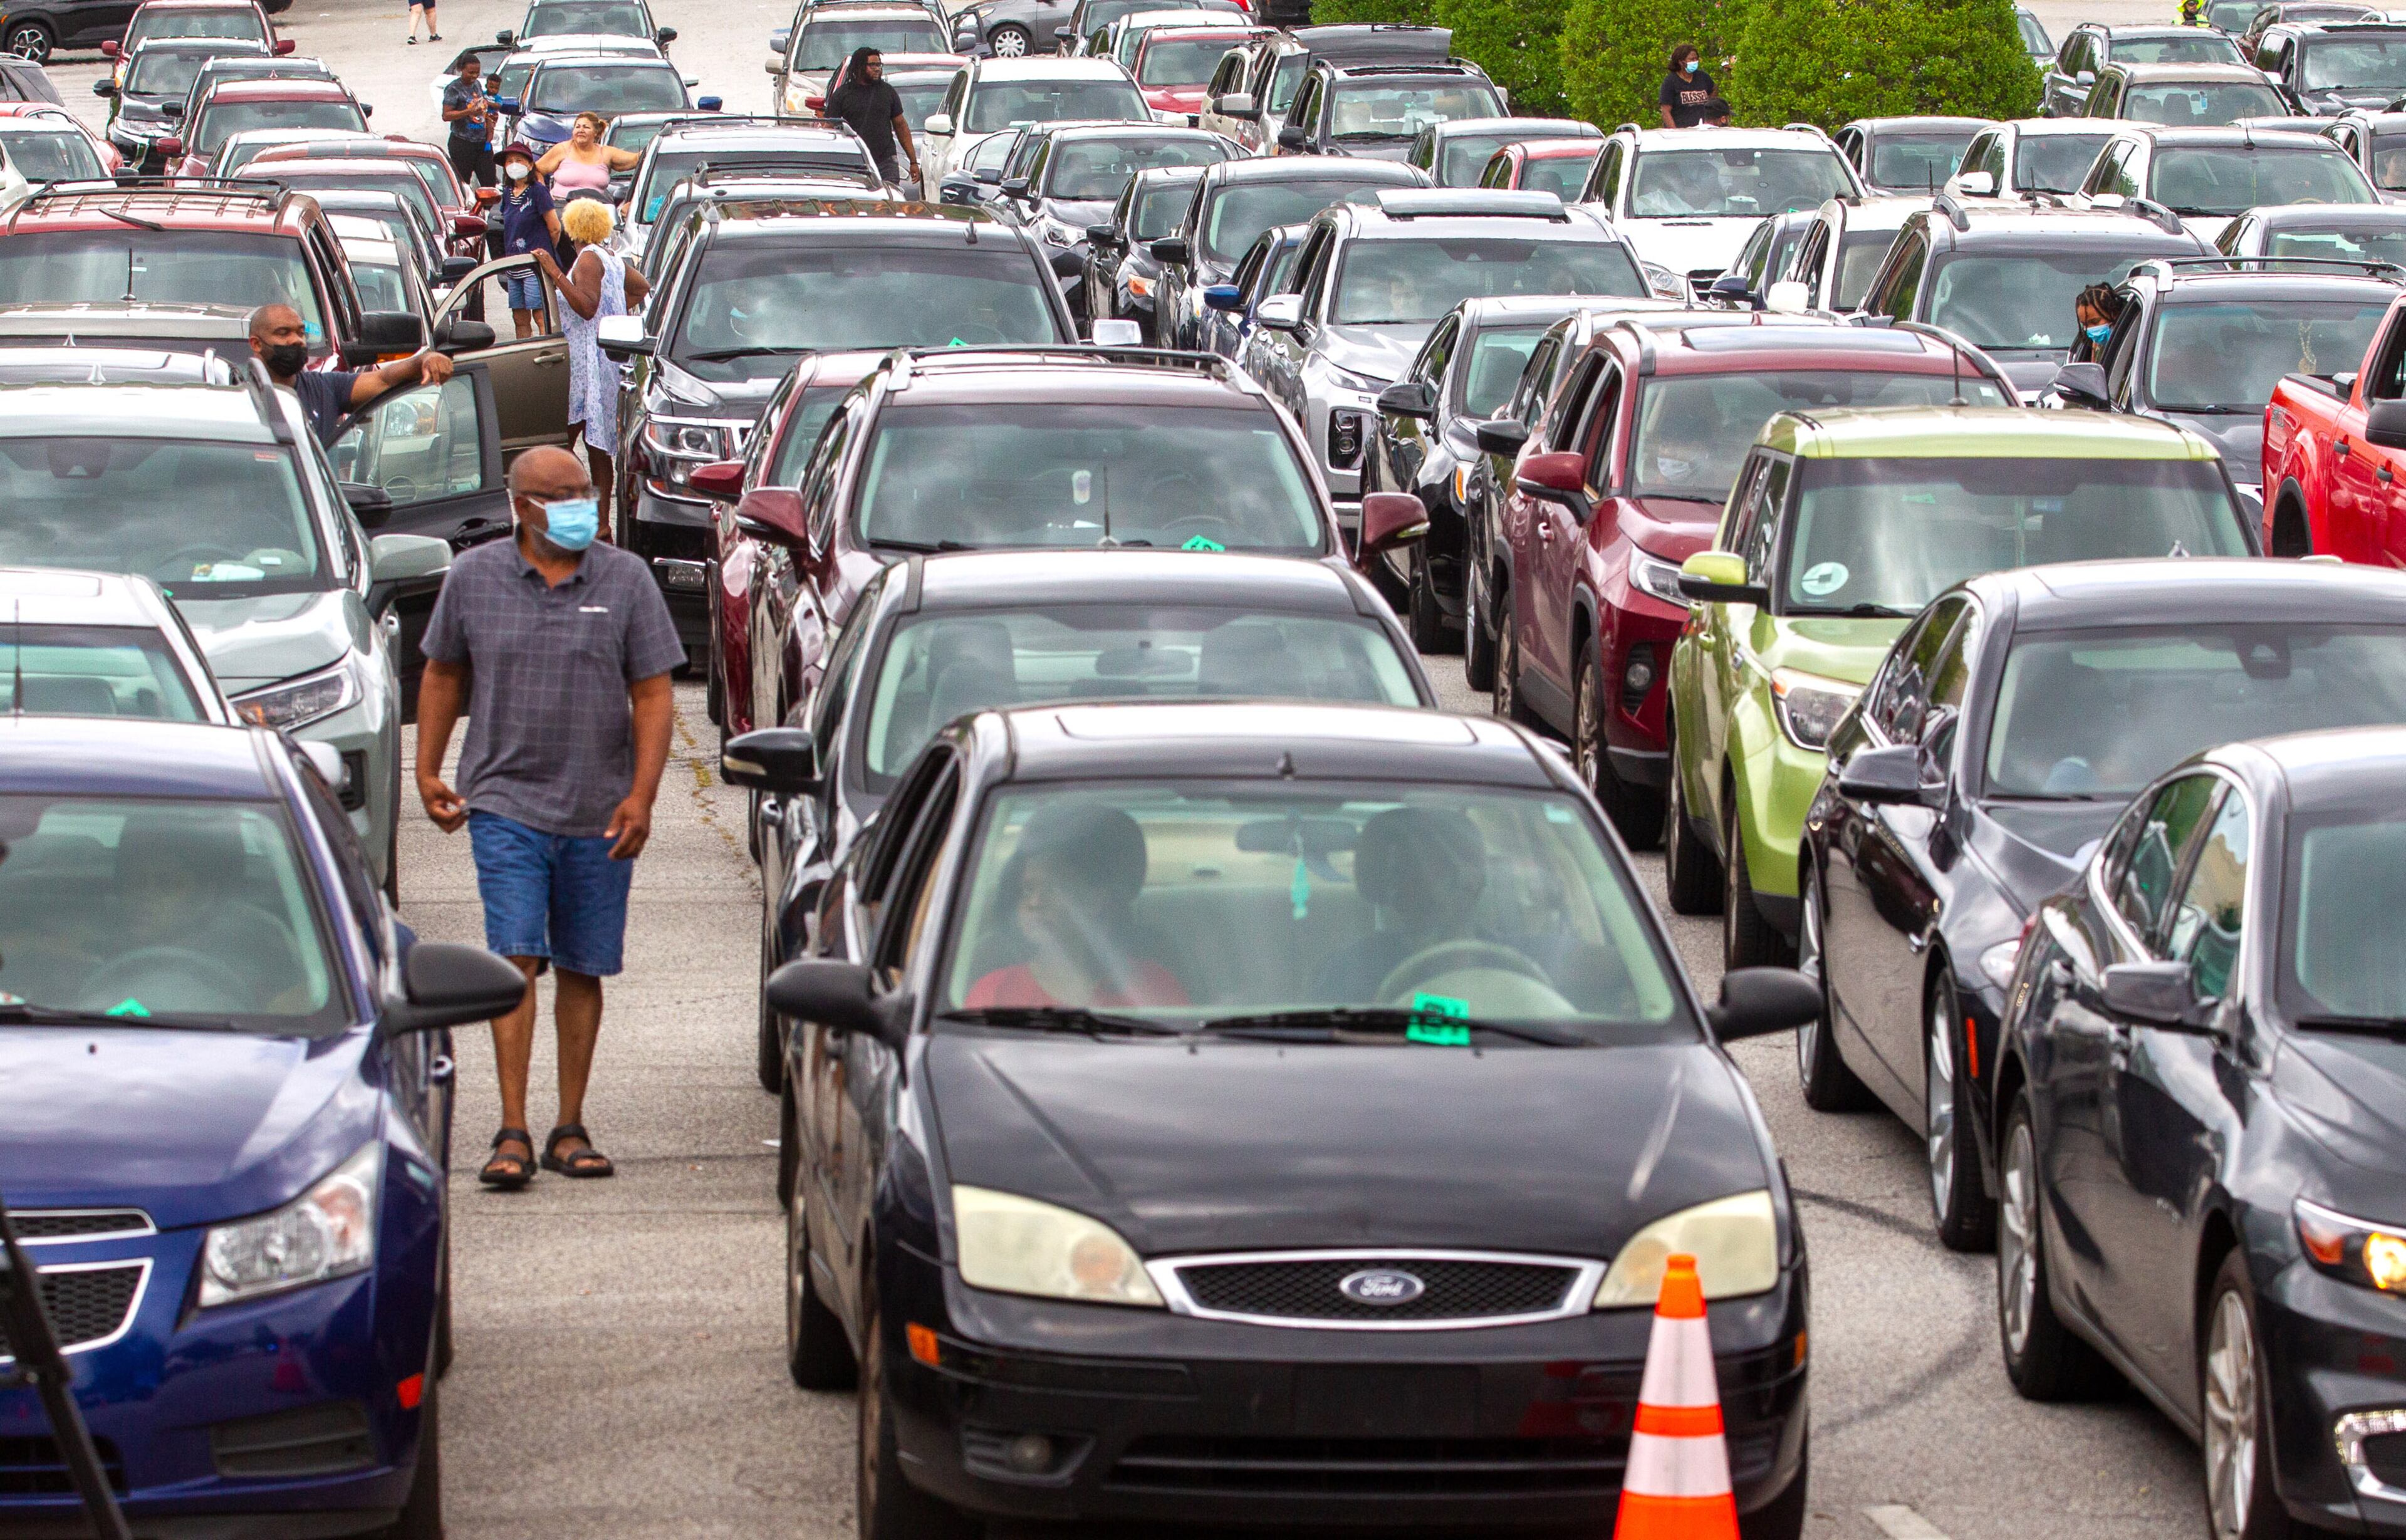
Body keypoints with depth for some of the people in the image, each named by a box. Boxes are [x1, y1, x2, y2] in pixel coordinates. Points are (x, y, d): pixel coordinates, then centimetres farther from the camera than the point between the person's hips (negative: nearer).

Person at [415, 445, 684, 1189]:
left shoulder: (626, 579, 2)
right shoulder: (474, 577, 3)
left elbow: (652, 694, 1)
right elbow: (444, 674, 15)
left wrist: (642, 794, -9)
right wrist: (429, 770, 10)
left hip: (600, 817, 1)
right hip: (506, 803, -1)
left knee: (582, 970, 7)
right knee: (516, 960, -12)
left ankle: (571, 1128, 16)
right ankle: (513, 1133, -13)